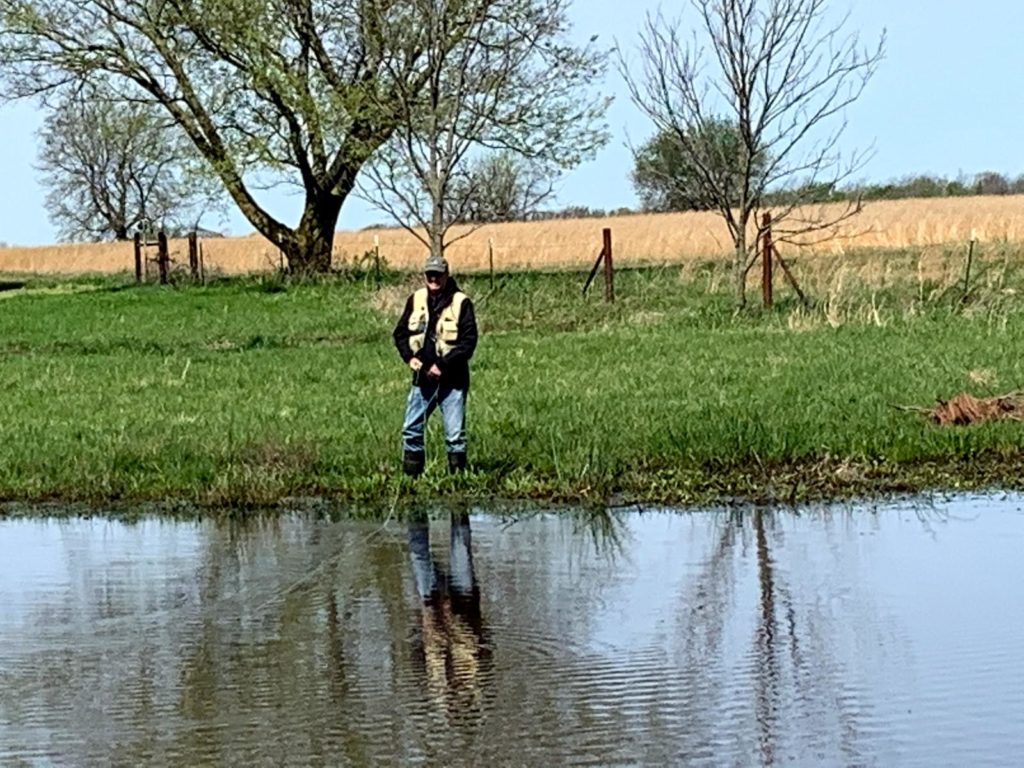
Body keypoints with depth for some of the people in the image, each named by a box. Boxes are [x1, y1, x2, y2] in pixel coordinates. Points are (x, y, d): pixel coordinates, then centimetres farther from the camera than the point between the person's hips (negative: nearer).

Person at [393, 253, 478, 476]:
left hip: (451, 380, -4)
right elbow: (400, 332, 13)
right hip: (422, 378, 4)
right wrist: (409, 356, -5)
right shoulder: (416, 300, 6)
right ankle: (411, 476, 15)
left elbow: (469, 341, -11)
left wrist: (443, 365, -17)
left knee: (455, 434, 0)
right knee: (411, 429, 6)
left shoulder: (460, 303, -8)